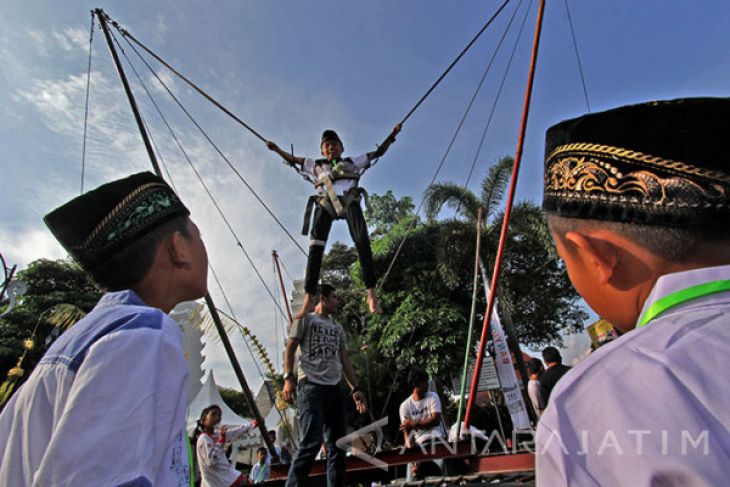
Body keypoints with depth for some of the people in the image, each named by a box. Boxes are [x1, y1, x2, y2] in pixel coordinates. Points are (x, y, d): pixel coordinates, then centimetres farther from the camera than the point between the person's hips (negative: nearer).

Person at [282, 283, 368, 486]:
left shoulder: (338, 328, 23)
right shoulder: (306, 319, 6)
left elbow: (345, 359, 19)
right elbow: (290, 349, -2)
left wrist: (355, 389, 10)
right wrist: (288, 378, -17)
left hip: (336, 389, 7)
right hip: (312, 387, -6)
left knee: (337, 445, 7)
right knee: (311, 443, -13)